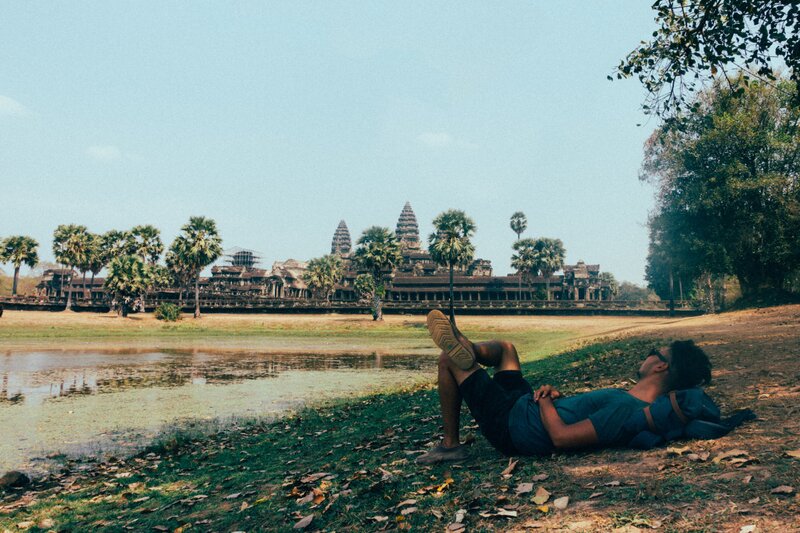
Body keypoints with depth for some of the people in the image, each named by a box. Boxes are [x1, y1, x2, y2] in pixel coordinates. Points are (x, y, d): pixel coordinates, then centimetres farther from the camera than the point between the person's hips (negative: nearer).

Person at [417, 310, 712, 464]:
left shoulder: (625, 409, -33)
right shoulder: (635, 400, -2)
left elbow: (561, 436, -34)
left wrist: (544, 400, -17)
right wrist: (558, 397, -4)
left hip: (509, 425, -9)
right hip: (526, 408, 9)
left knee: (448, 360, 0)